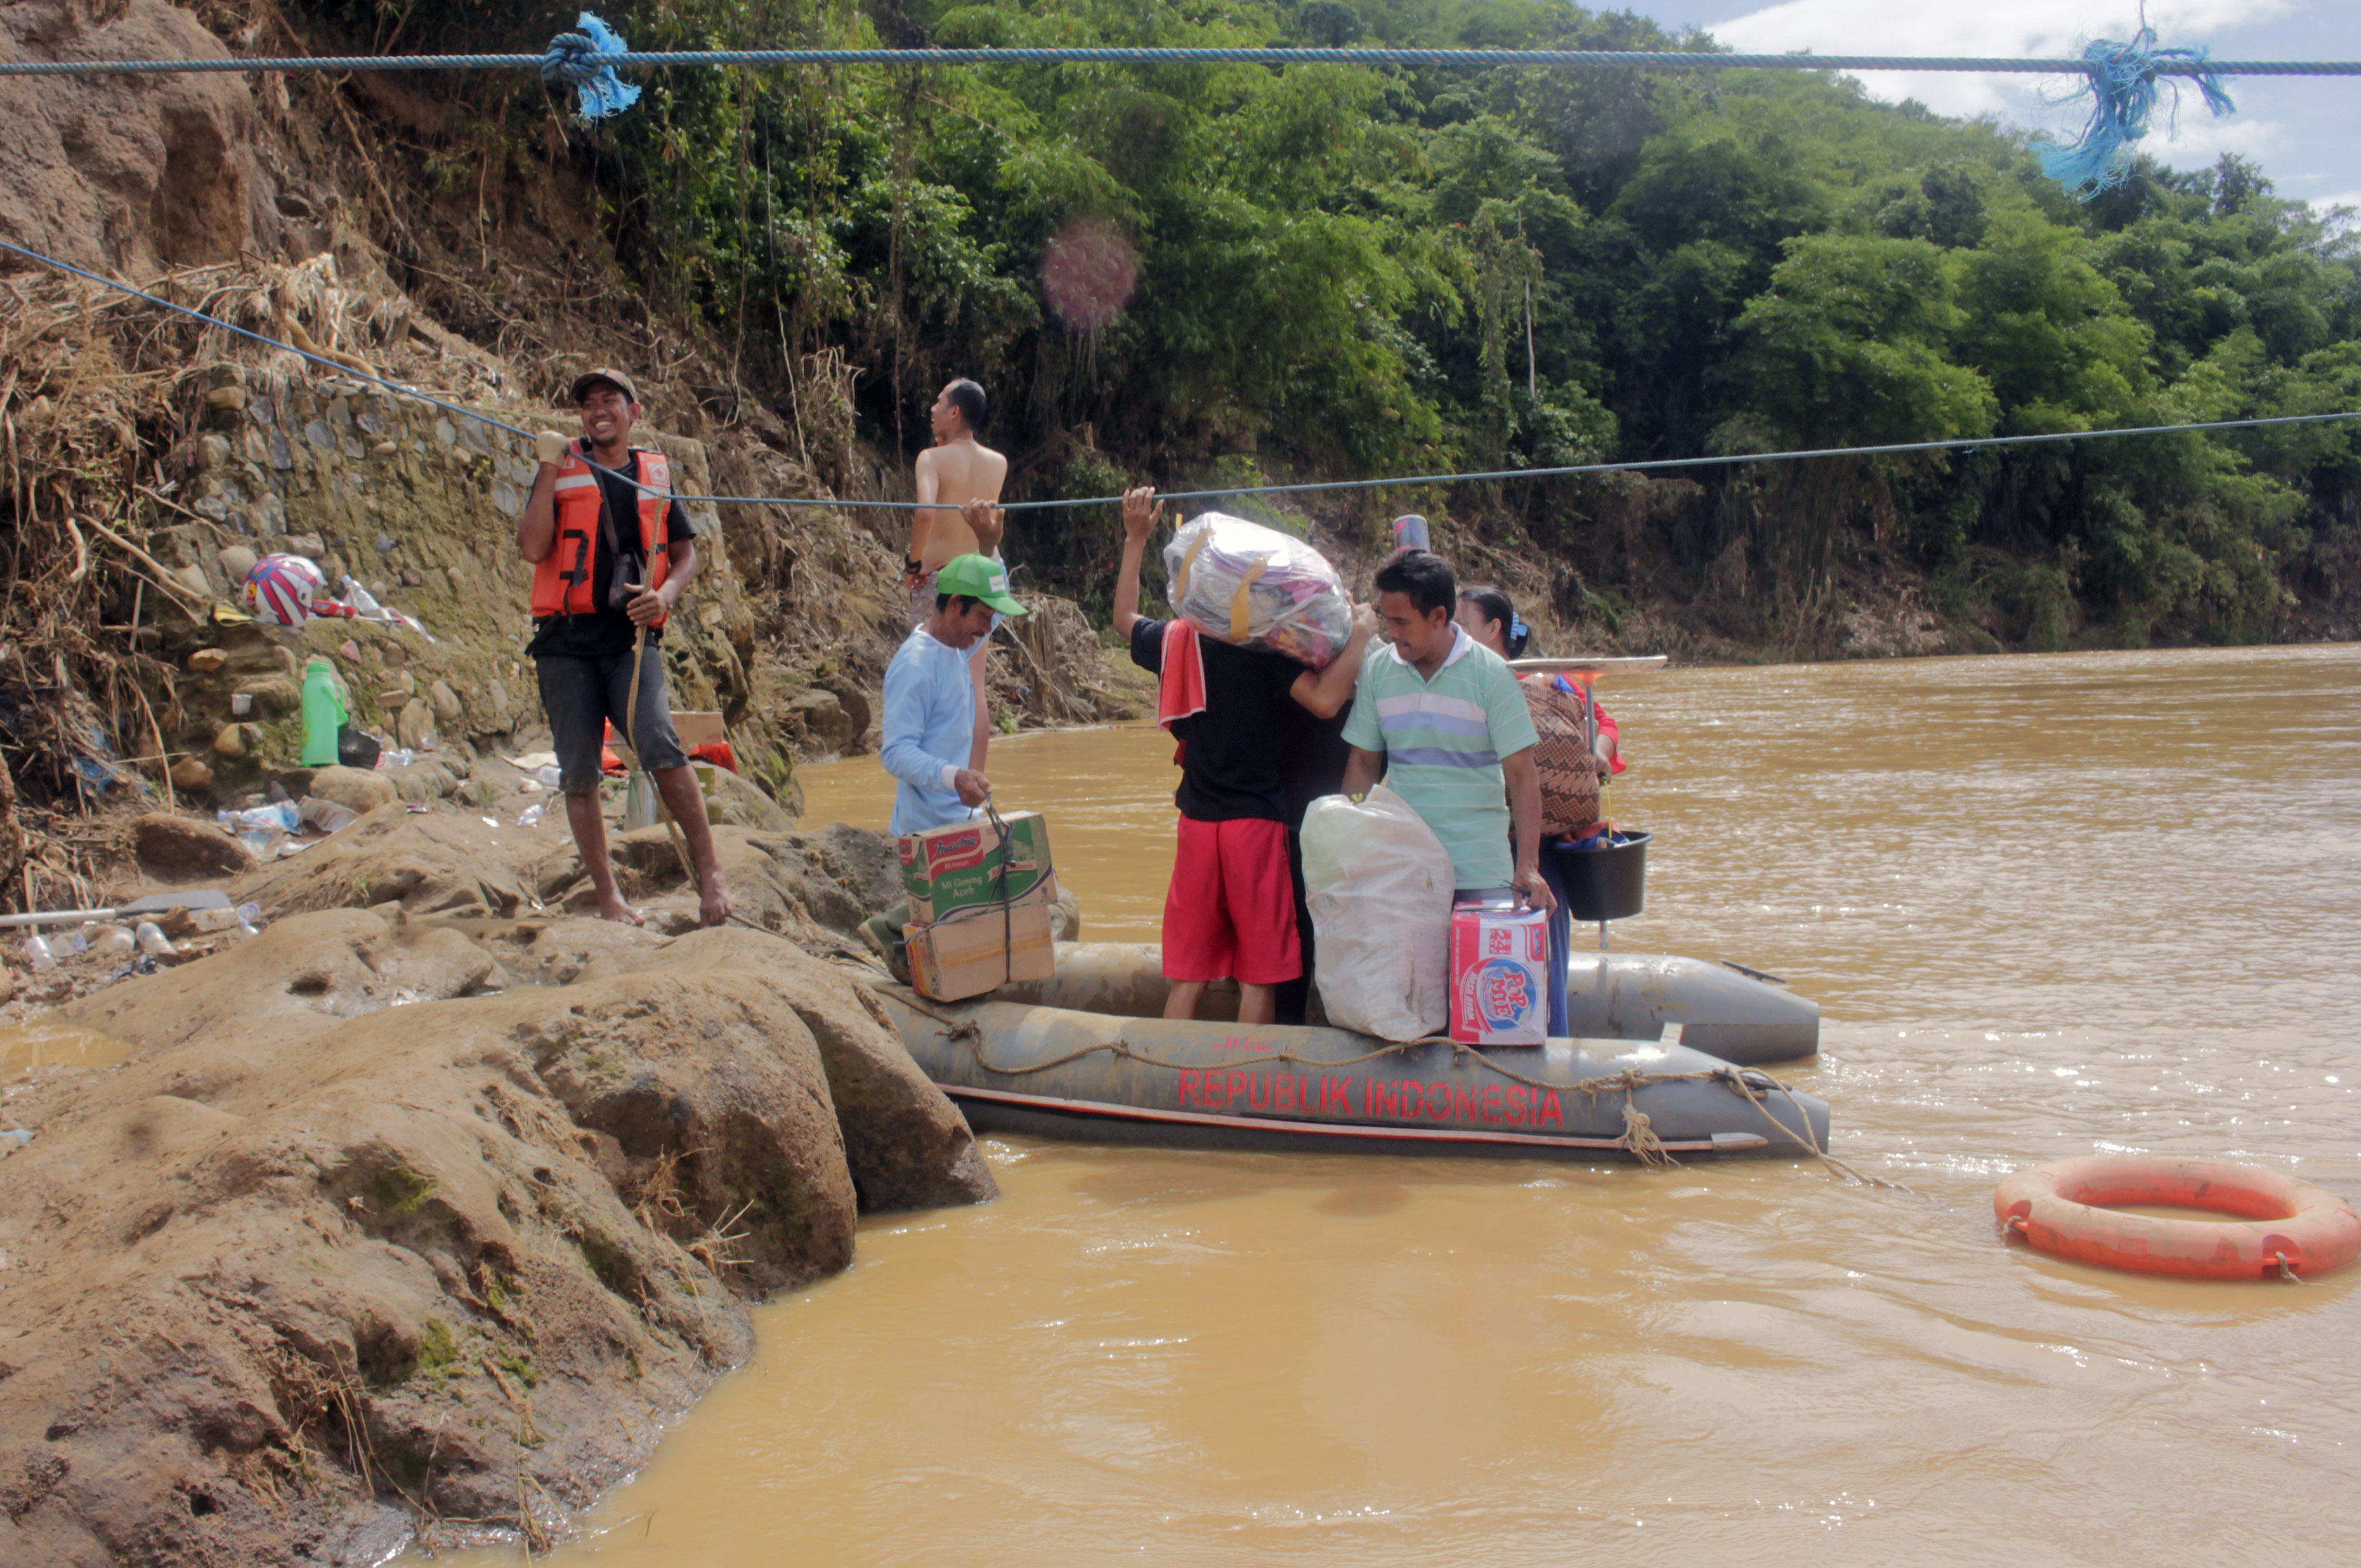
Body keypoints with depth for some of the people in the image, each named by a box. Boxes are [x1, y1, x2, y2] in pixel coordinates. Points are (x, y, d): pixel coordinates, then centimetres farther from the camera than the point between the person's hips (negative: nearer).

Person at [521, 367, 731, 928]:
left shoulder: (654, 474, 14)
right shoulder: (563, 470, 9)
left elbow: (686, 553, 18)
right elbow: (533, 548, -3)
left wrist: (665, 595, -2)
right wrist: (550, 470, -10)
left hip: (632, 636, 0)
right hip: (566, 638, 1)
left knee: (660, 747, -20)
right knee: (578, 772, 1)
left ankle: (709, 871, -9)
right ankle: (607, 896, 10)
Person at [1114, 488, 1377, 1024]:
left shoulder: (1174, 641, 3)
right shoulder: (1265, 650, -12)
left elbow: (1125, 620, 24)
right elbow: (1325, 700, -23)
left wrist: (1135, 539, 24)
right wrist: (1360, 633, -11)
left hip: (1197, 824, 5)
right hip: (1256, 824, -4)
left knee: (1187, 978, 10)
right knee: (1258, 978, 4)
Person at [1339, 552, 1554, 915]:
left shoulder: (1490, 674, -7)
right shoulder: (1378, 672, 3)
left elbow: (1521, 776, -7)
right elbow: (1363, 764, 10)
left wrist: (1528, 867, -15)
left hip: (1479, 873, -3)